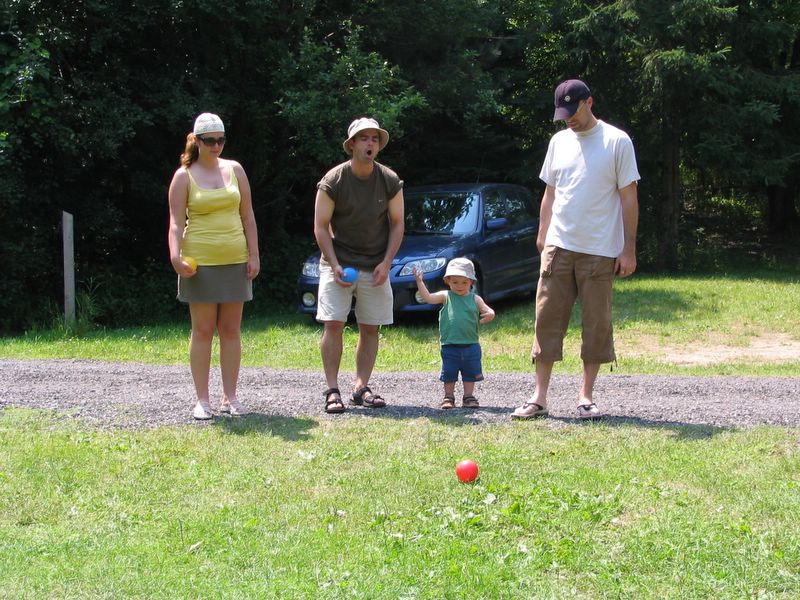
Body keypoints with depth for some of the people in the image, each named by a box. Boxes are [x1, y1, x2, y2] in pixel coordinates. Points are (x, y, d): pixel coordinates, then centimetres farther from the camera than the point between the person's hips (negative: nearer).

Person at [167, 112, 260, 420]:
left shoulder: (235, 170, 9)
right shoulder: (184, 176, 0)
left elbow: (247, 215, 11)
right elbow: (176, 222, -6)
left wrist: (254, 255, 4)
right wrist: (175, 256, -22)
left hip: (235, 260, 3)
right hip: (200, 262, -3)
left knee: (231, 330, 6)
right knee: (202, 331, 0)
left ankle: (230, 397, 12)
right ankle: (202, 400, 4)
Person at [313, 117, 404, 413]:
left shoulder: (390, 181, -2)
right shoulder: (332, 181, -9)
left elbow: (397, 224, 4)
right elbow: (320, 227, -6)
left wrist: (386, 263, -7)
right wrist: (335, 266, -15)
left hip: (375, 265, 3)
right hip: (338, 262, -3)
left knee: (370, 328, 4)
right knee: (333, 324, -10)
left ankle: (361, 388, 12)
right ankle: (332, 391, -5)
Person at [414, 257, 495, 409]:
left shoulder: (475, 299, 5)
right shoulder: (445, 296, 1)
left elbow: (489, 312, 5)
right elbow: (428, 297, -9)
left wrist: (489, 315, -19)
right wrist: (419, 282, -19)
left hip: (471, 345, 1)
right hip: (450, 346, -1)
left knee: (470, 373, 10)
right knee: (449, 374, 7)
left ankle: (468, 397, 22)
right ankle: (449, 397, 19)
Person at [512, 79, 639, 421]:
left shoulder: (617, 142, -2)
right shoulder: (559, 141, 11)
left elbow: (629, 198, -3)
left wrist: (629, 248, -7)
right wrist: (542, 236, 11)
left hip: (600, 251, -4)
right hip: (558, 247, 4)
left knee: (597, 324, 3)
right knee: (547, 319, 1)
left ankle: (586, 396, 14)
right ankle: (540, 398, 5)